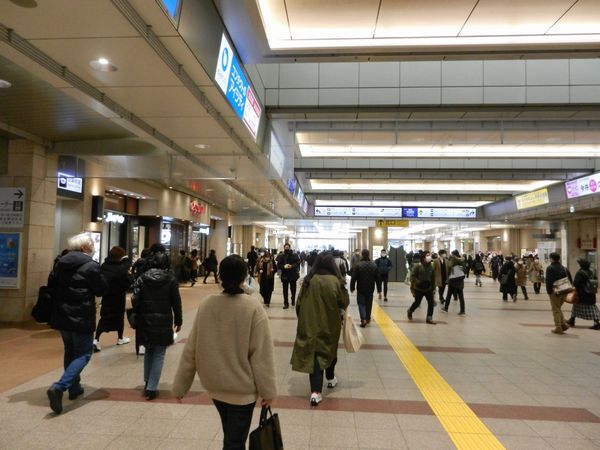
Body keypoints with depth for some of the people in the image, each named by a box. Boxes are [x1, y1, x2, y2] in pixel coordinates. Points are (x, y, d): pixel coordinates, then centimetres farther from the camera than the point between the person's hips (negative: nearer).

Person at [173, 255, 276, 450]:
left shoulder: (205, 304, -11)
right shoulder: (253, 306, -21)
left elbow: (191, 349, -5)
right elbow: (261, 354, -18)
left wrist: (180, 385, 7)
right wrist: (268, 389, -6)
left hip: (214, 385, 5)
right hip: (242, 388, -4)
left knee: (230, 434, 28)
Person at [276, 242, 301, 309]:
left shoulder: (294, 255, -1)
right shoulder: (281, 256, 0)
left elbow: (298, 263, -7)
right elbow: (278, 265, -3)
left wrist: (292, 266, -22)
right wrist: (284, 266, -22)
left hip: (293, 275, 0)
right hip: (284, 275, 0)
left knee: (293, 289, 13)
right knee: (285, 290, 0)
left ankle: (293, 300, 35)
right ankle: (286, 303, 8)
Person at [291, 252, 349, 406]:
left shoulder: (309, 280, -8)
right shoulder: (335, 281, -16)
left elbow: (299, 303, -1)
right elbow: (345, 303, -10)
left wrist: (303, 319, 13)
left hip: (310, 324, 1)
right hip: (329, 324, -1)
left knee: (313, 353, 4)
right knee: (329, 350, 22)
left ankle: (316, 392, -4)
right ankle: (330, 378, 43)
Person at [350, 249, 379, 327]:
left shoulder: (358, 265, -14)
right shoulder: (374, 265, 0)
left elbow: (353, 278, -12)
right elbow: (377, 278, 4)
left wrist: (352, 287, -1)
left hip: (361, 289, -3)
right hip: (370, 289, 3)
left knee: (361, 303, 4)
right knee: (369, 304, 16)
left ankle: (363, 319, -10)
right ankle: (368, 318, 25)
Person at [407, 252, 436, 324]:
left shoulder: (431, 267, 2)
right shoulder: (417, 266, -13)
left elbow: (433, 278, 8)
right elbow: (412, 276, -15)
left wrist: (433, 288, 9)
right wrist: (417, 282, -25)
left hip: (428, 289, 4)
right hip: (419, 289, -4)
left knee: (431, 302, -5)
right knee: (417, 303, 8)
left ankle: (429, 318, 5)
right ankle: (410, 311, 37)